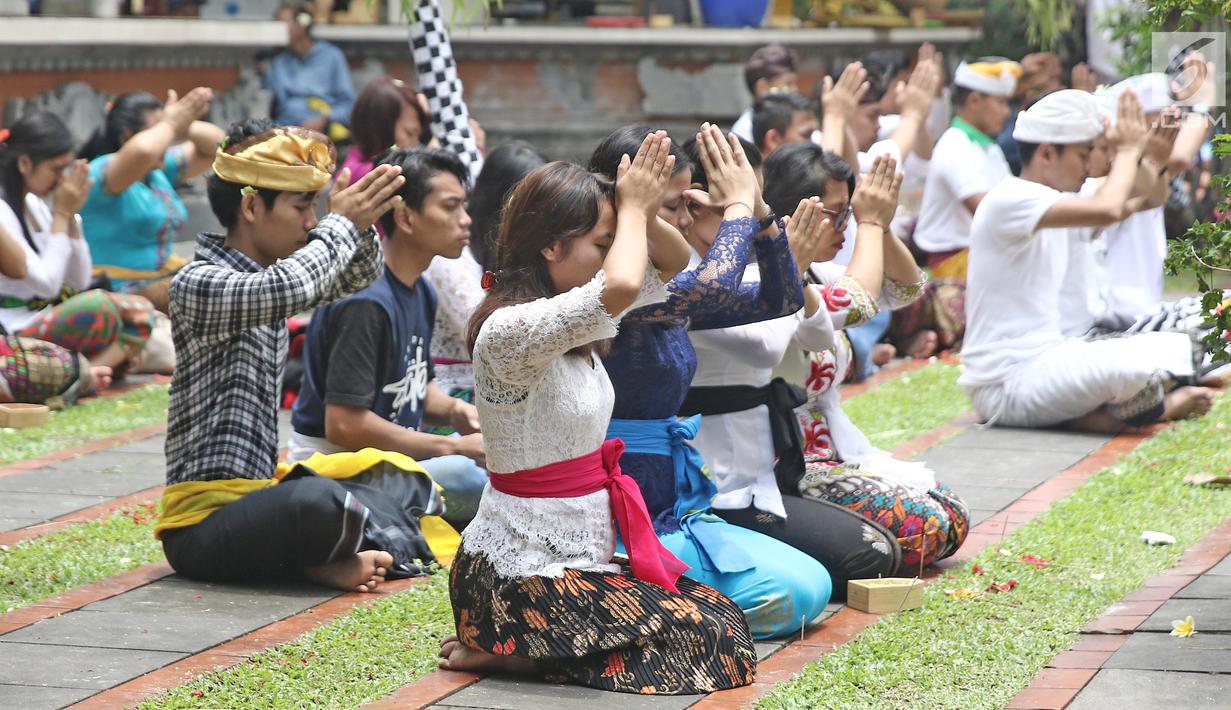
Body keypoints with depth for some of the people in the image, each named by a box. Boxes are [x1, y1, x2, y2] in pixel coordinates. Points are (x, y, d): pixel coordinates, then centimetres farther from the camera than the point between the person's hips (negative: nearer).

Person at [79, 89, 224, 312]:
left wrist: (186, 128, -3)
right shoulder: (101, 172, -14)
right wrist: (170, 126, -16)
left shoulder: (159, 171, 13)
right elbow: (142, 151, -37)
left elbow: (215, 147, 19)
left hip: (164, 274, 10)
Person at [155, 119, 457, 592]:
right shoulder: (198, 284, -14)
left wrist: (362, 223, 0)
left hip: (256, 496, 10)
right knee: (320, 502, -38)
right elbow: (287, 289, -32)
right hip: (204, 519, -10)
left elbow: (357, 275, 23)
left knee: (410, 483, 16)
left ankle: (325, 557, -7)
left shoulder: (268, 279, 13)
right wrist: (342, 223, -16)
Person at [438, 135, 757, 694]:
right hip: (520, 579, -10)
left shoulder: (568, 322, 7)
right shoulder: (511, 330, -22)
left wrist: (647, 211, -4)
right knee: (713, 637, -9)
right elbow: (621, 287, -39)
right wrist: (633, 209, -20)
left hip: (578, 559, 10)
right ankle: (503, 649, -6)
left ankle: (506, 644, 8)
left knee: (717, 612, 10)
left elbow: (673, 270, 18)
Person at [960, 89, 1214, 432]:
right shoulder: (1009, 199, -17)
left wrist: (1144, 157, 1)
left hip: (1046, 358, 11)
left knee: (1175, 348, 13)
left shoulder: (1053, 202, 14)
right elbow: (1106, 210, -31)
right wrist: (1127, 152, -13)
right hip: (1005, 383, -11)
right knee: (1134, 366, -31)